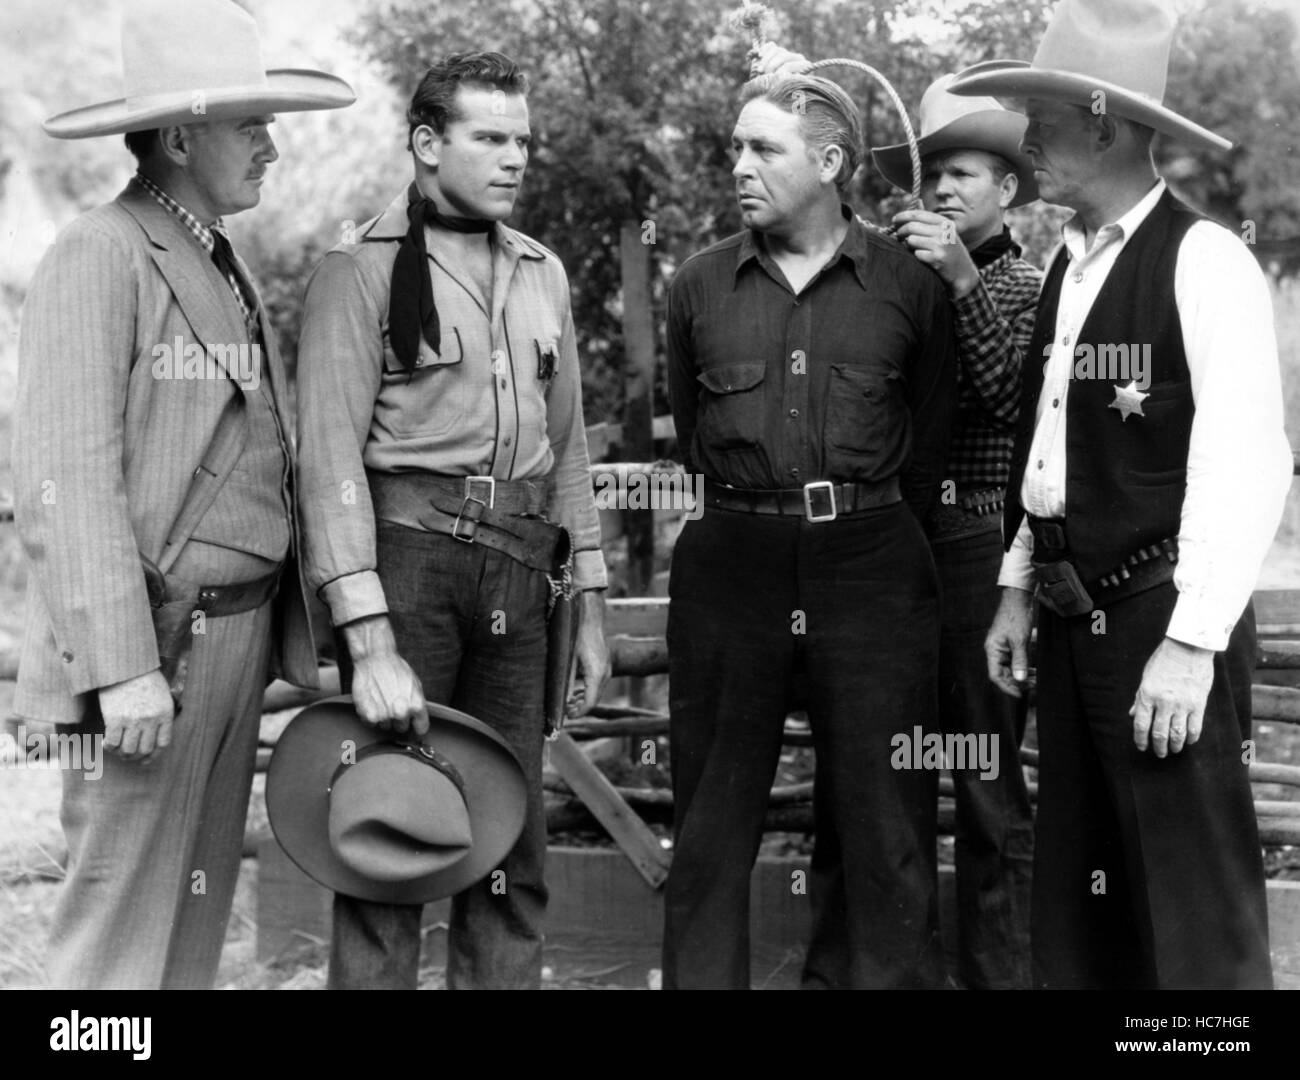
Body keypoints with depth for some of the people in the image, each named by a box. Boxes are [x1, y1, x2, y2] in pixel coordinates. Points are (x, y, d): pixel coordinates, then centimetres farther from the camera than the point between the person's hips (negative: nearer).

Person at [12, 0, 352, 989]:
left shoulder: (225, 266, 17)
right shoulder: (99, 258, -10)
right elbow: (68, 479, -18)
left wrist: (291, 638, 12)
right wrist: (122, 667, -23)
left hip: (238, 633, 9)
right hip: (148, 638, -9)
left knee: (199, 908, 12)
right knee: (122, 914, -5)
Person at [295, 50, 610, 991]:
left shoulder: (543, 274, 15)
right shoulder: (364, 269, -4)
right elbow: (332, 453, -11)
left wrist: (591, 602, 14)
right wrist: (371, 643, -18)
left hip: (518, 566, 6)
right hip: (407, 552, -5)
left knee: (515, 835, 8)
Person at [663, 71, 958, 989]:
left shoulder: (910, 285, 2)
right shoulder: (700, 286, 8)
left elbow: (929, 442, 9)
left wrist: (862, 525, 10)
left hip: (872, 560, -1)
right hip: (731, 560, 2)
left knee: (885, 824, 1)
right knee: (712, 820, 5)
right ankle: (702, 978, 14)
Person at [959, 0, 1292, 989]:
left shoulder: (1203, 261, -12)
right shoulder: (1067, 265, 11)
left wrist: (1192, 644, -19)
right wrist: (1019, 588, 16)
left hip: (1162, 617, -8)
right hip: (1072, 614, 8)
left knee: (1195, 910, -3)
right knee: (1076, 896, 15)